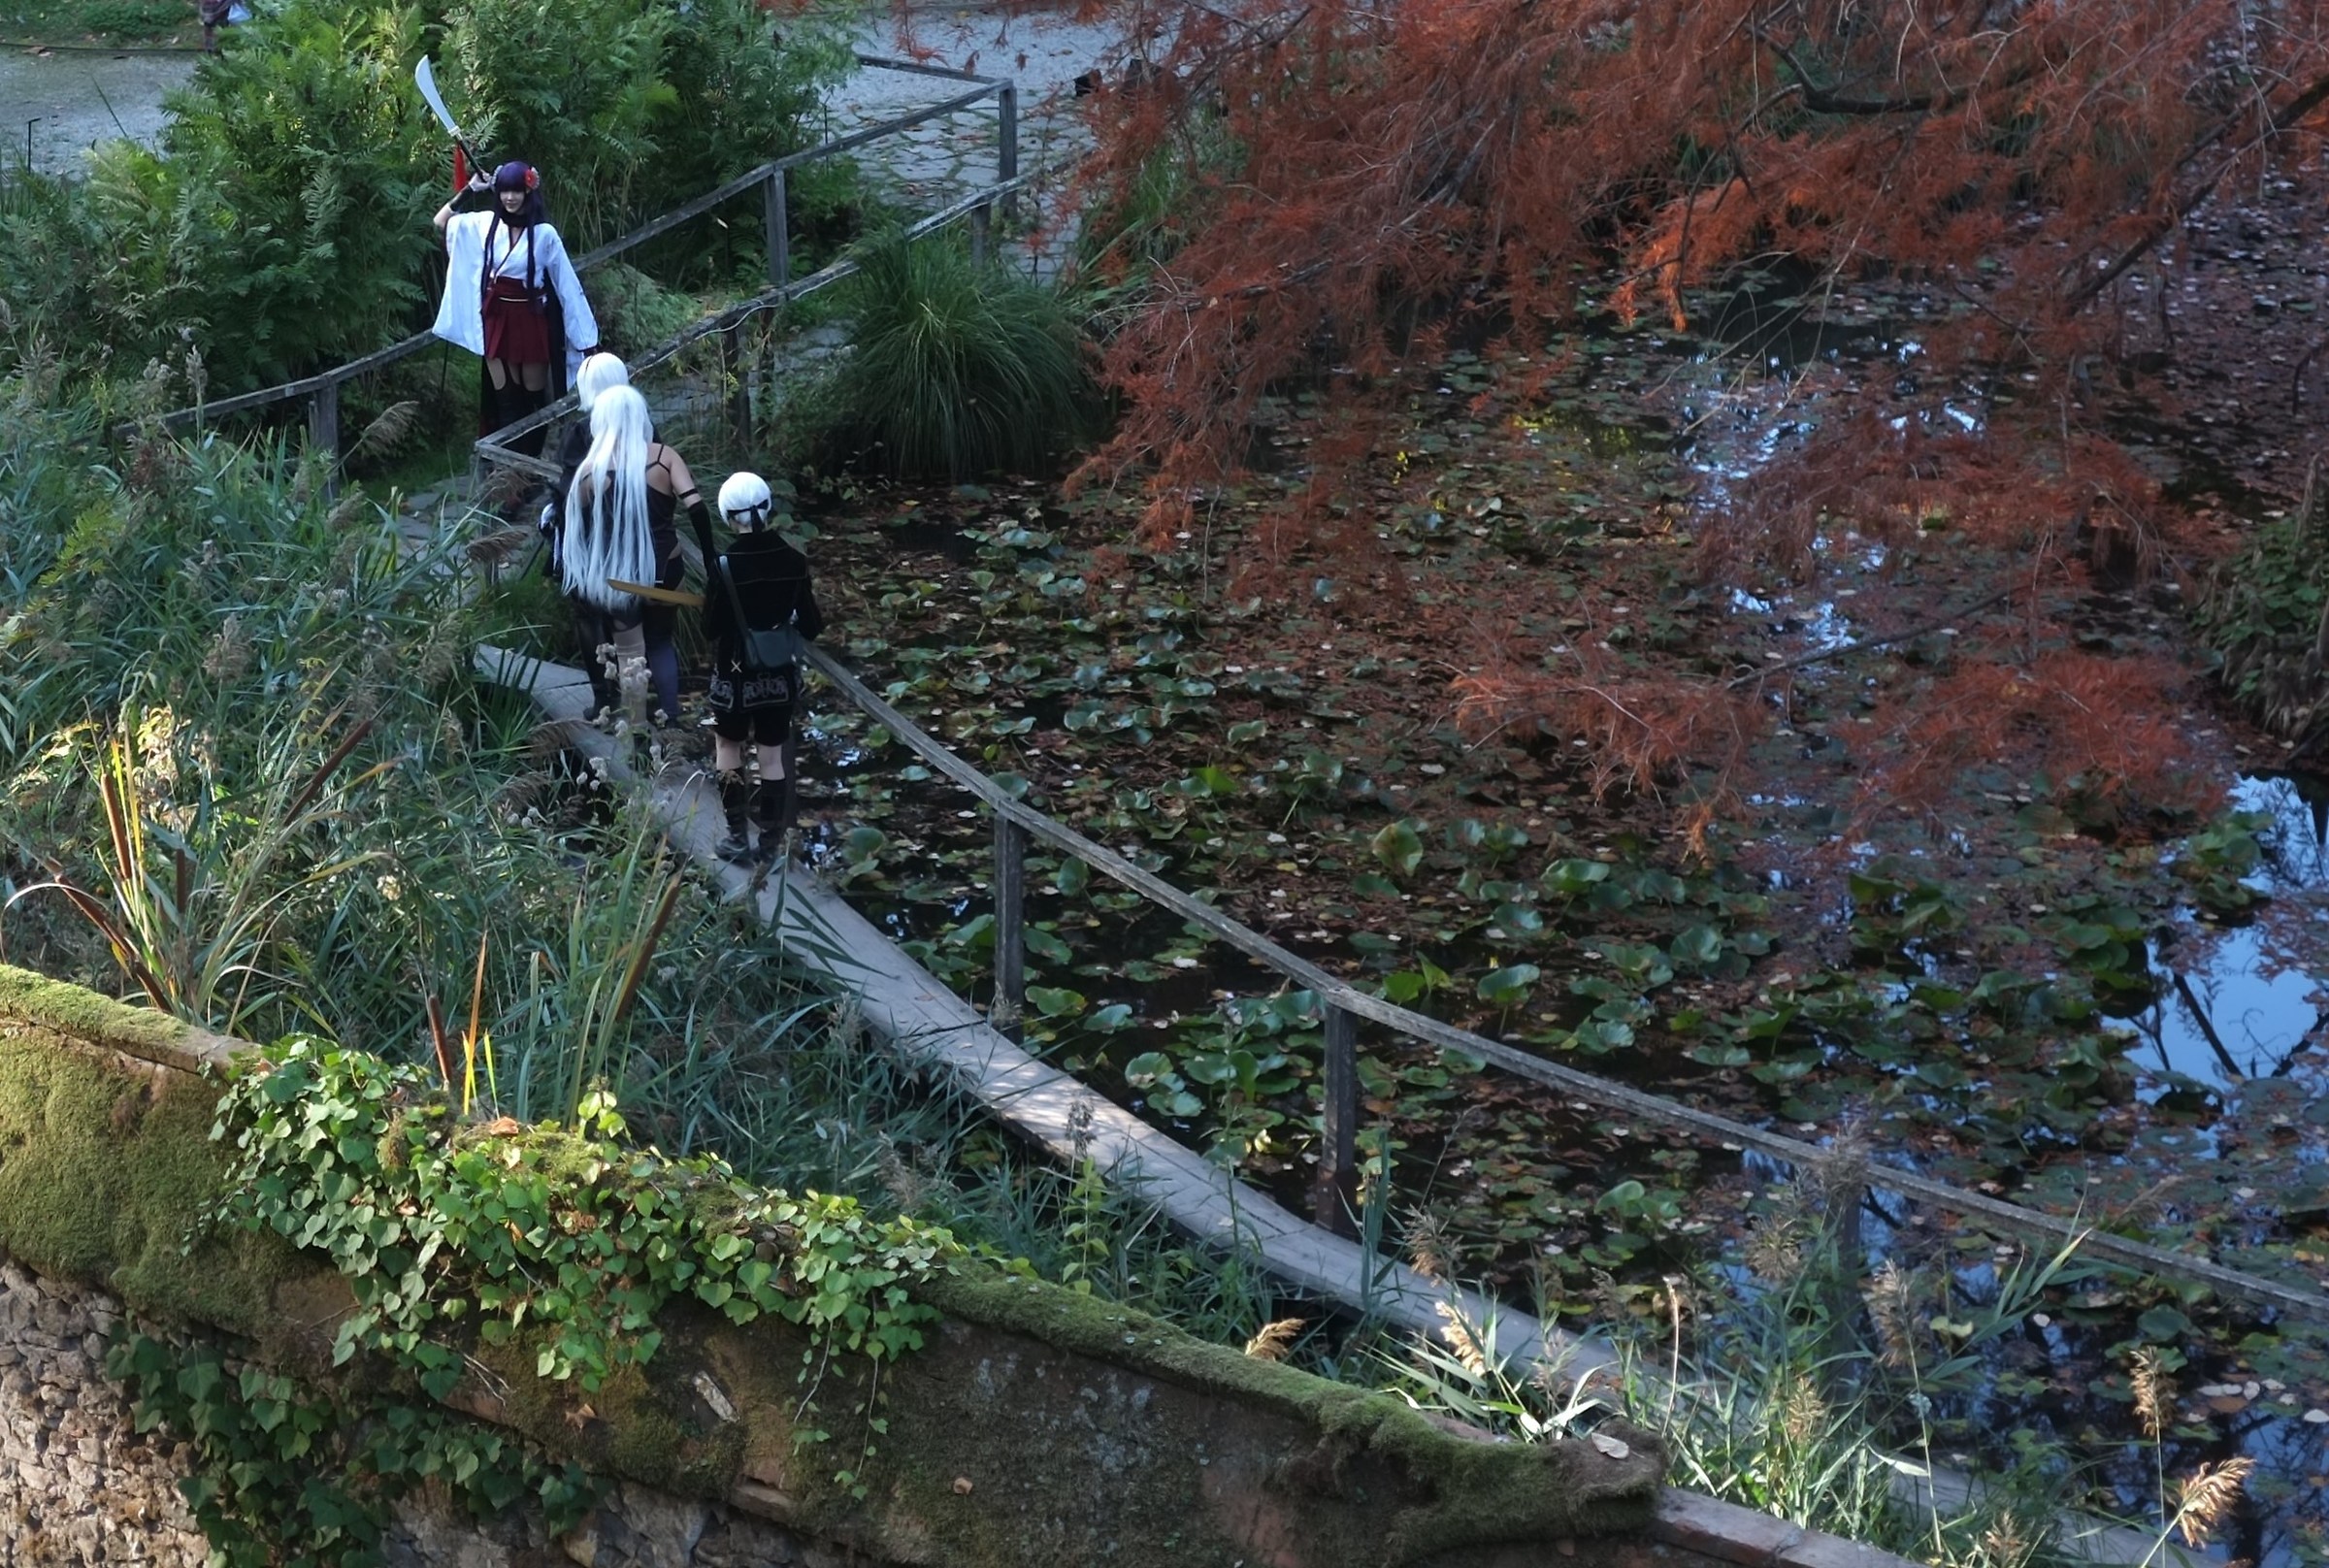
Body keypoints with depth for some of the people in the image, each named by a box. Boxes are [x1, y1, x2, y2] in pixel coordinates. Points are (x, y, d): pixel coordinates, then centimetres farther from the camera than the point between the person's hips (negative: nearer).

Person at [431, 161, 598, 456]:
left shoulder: (544, 233, -11)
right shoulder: (485, 224, -1)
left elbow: (566, 283, -7)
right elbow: (441, 222, 2)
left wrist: (586, 335, -7)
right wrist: (469, 190, -3)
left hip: (531, 320, -3)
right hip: (497, 320, 3)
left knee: (534, 395, 8)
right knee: (504, 396, 7)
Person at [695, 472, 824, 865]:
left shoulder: (724, 566, -20)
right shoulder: (794, 562, -9)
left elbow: (711, 626, -13)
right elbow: (810, 626, -4)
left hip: (735, 677, -3)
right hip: (781, 678, 3)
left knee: (728, 747, 16)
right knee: (772, 756, 13)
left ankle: (738, 838, 15)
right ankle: (770, 843, 20)